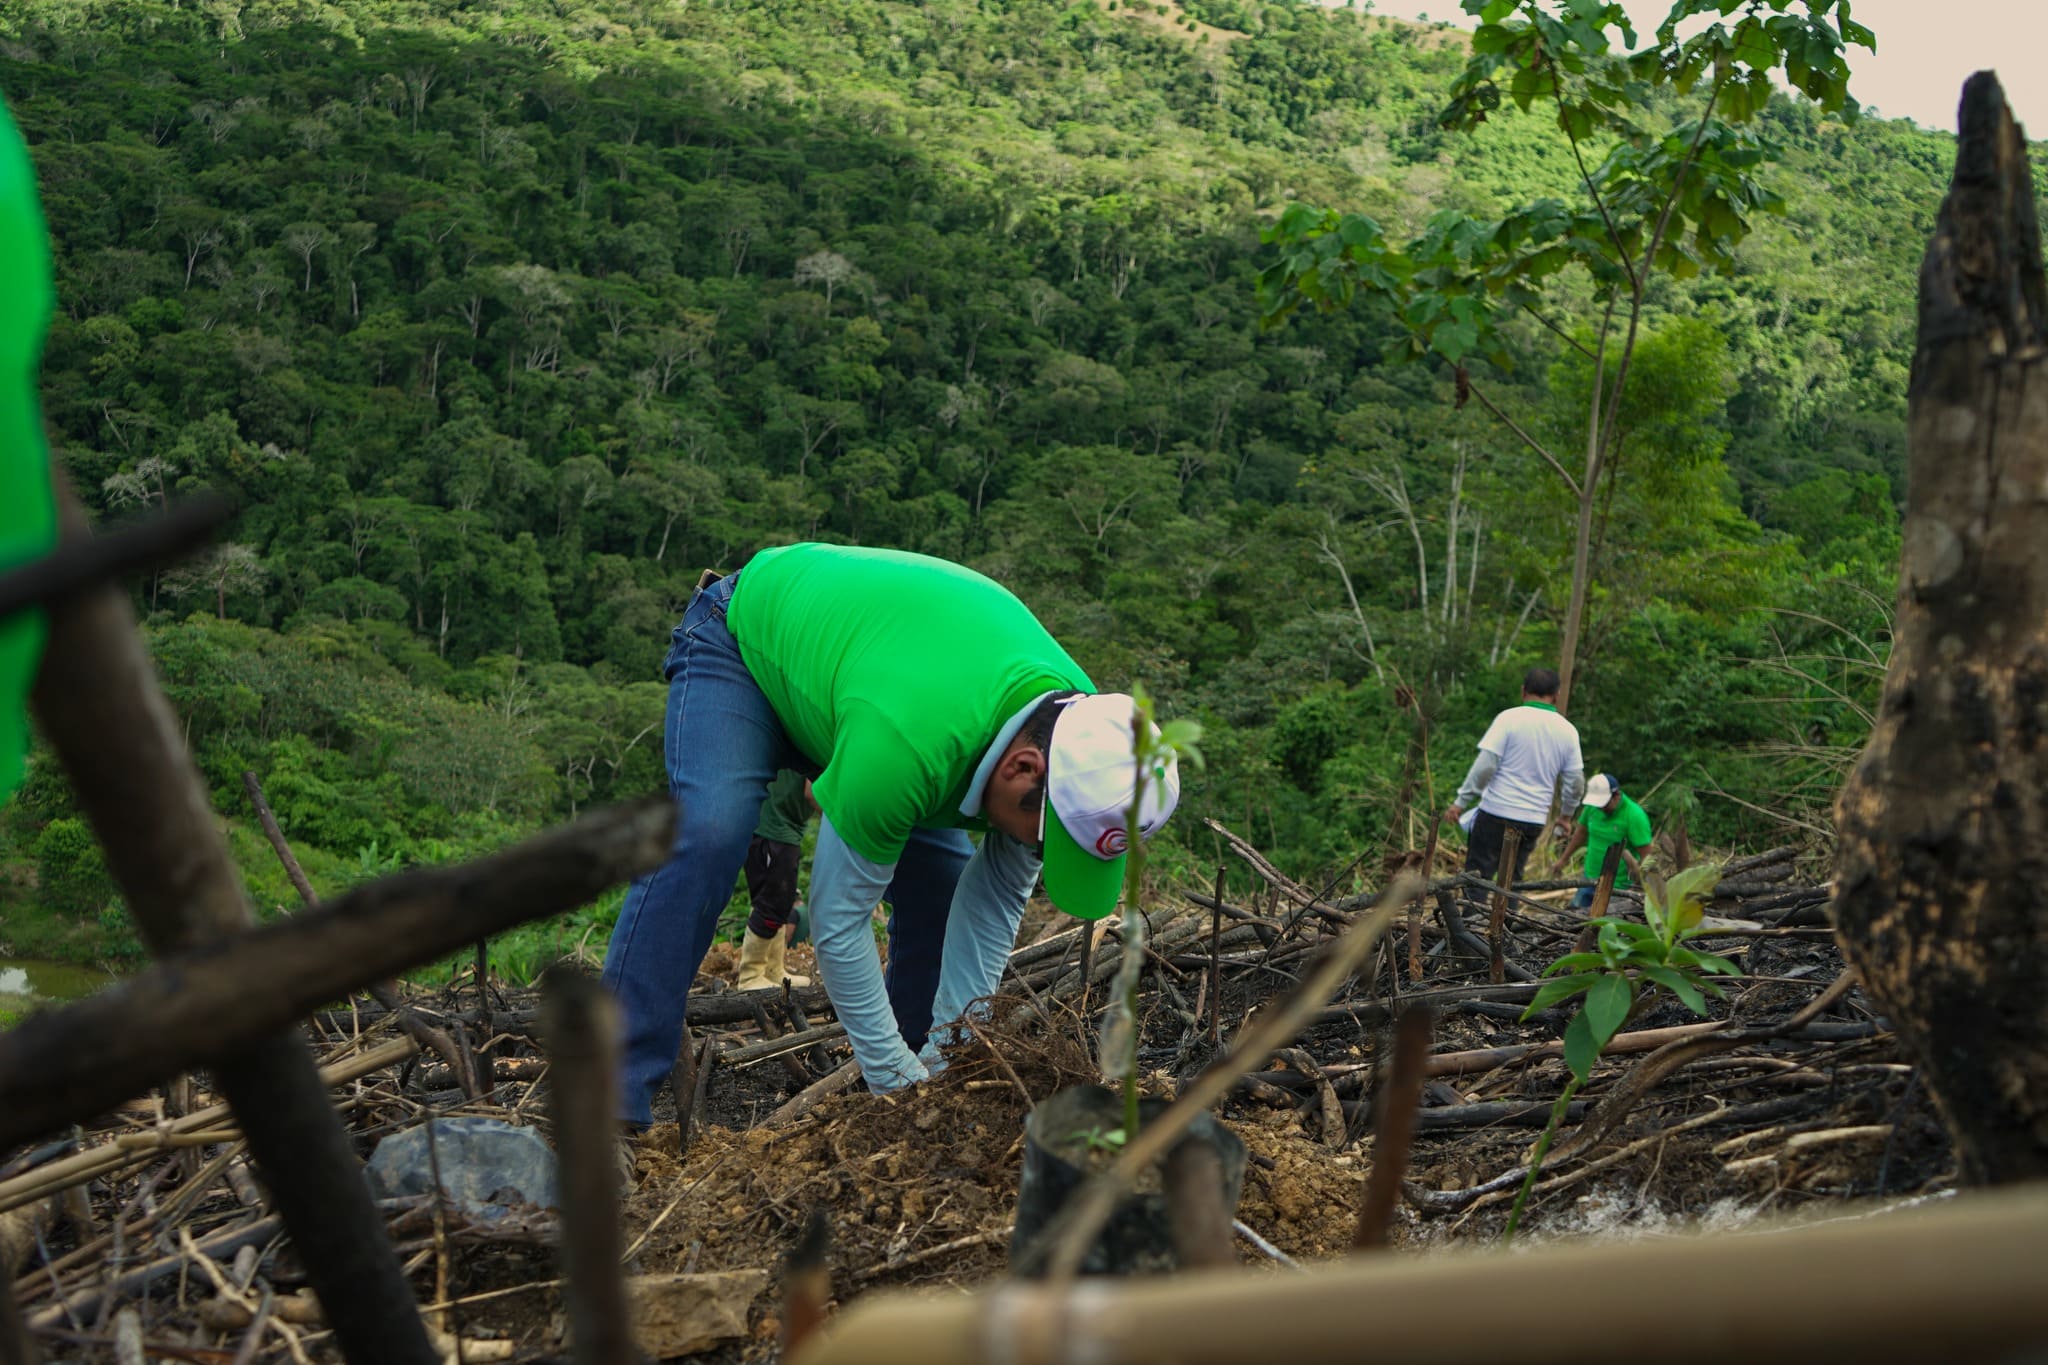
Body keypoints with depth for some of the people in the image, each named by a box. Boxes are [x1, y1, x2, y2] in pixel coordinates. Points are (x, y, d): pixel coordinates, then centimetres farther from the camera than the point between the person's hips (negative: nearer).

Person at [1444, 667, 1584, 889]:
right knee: (1511, 879, 14)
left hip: (1497, 812, -4)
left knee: (1478, 873, 2)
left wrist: (1461, 801, -7)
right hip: (1535, 820, 4)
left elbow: (1485, 765, -14)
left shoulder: (1509, 718, -7)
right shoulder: (1568, 731, 5)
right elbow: (1575, 782, 9)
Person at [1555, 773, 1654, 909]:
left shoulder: (1634, 816, -20)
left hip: (1618, 887, -6)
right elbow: (1581, 831, 15)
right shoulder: (1592, 807, -3)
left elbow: (1646, 855, -18)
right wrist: (1564, 858, 22)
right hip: (1590, 879, 6)